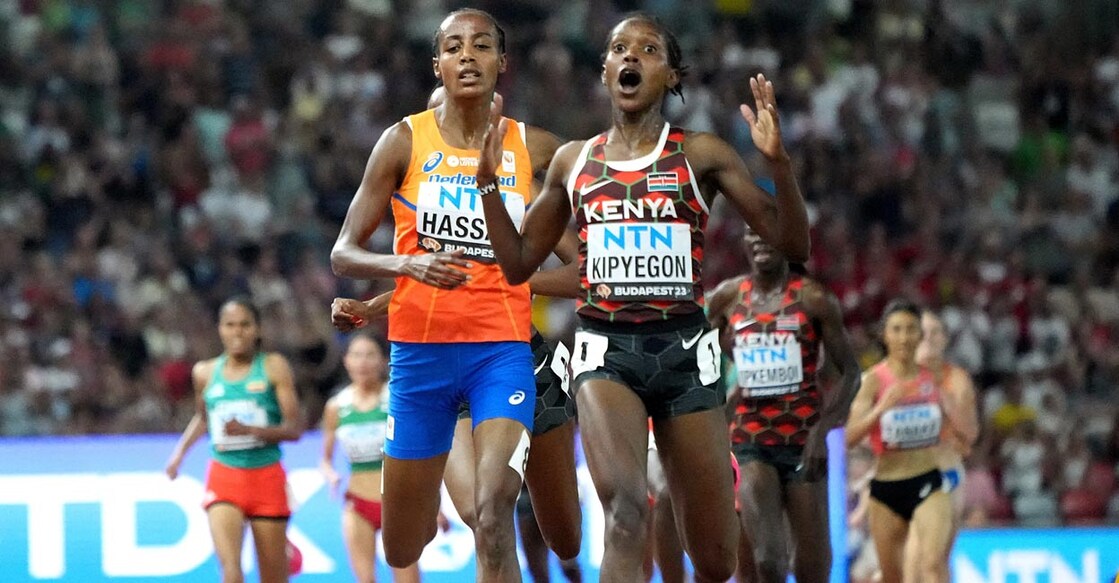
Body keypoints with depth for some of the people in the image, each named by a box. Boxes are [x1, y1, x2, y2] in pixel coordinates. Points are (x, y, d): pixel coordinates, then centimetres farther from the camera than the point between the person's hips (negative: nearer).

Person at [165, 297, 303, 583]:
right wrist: (181, 450, 12)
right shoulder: (206, 372, 6)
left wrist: (250, 430, -22)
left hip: (266, 476, -1)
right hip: (224, 476, 1)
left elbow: (294, 428, -8)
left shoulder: (274, 367, -2)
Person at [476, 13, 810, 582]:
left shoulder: (702, 154, 4)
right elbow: (518, 263, 18)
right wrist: (488, 180, 6)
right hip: (605, 348, 0)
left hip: (684, 348, 0)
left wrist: (778, 160, -16)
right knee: (624, 505, -30)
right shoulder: (573, 160, 12)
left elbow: (793, 244, -1)